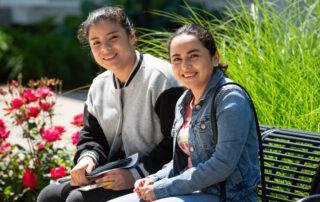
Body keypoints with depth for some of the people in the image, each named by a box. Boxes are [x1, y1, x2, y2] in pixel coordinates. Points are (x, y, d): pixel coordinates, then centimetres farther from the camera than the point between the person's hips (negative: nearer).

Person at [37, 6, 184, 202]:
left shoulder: (161, 77, -14)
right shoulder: (99, 85, 12)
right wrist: (88, 157, -5)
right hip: (111, 176, 8)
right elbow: (92, 135, 18)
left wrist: (137, 174, -23)